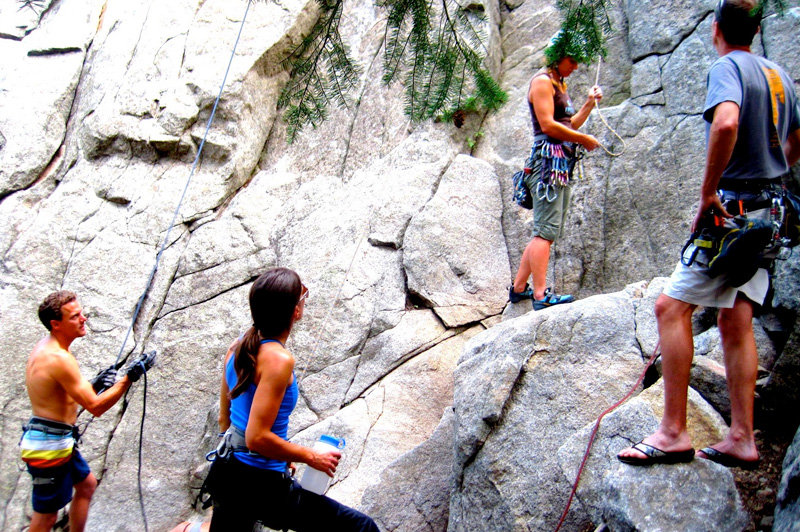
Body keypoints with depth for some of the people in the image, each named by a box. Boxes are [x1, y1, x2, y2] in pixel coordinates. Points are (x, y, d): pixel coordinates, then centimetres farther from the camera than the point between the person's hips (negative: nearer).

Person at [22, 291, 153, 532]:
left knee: (86, 484, 27)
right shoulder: (59, 358, -24)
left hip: (60, 441, 10)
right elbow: (95, 407, -23)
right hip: (48, 446, -10)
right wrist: (129, 379, -22)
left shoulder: (44, 347, 7)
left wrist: (94, 384, 4)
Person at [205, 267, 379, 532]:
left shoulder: (237, 347, 4)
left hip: (225, 471, 8)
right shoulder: (279, 359, -19)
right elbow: (257, 437, -23)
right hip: (259, 484, -8)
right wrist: (311, 457, -11)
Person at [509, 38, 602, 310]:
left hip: (562, 162, 10)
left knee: (546, 231, 9)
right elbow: (548, 125, -14)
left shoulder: (559, 85, 25)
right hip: (548, 158, -10)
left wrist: (590, 103, 17)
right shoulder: (542, 81, -4)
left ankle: (518, 287, 13)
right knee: (546, 231, -15)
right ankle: (541, 294, -18)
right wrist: (585, 139, -9)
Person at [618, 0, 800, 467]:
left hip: (734, 211, -9)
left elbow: (726, 123, -30)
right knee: (736, 321, 9)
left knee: (672, 306, -8)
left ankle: (674, 432, -9)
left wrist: (708, 192, -23)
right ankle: (742, 439, 11)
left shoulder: (728, 67, -10)